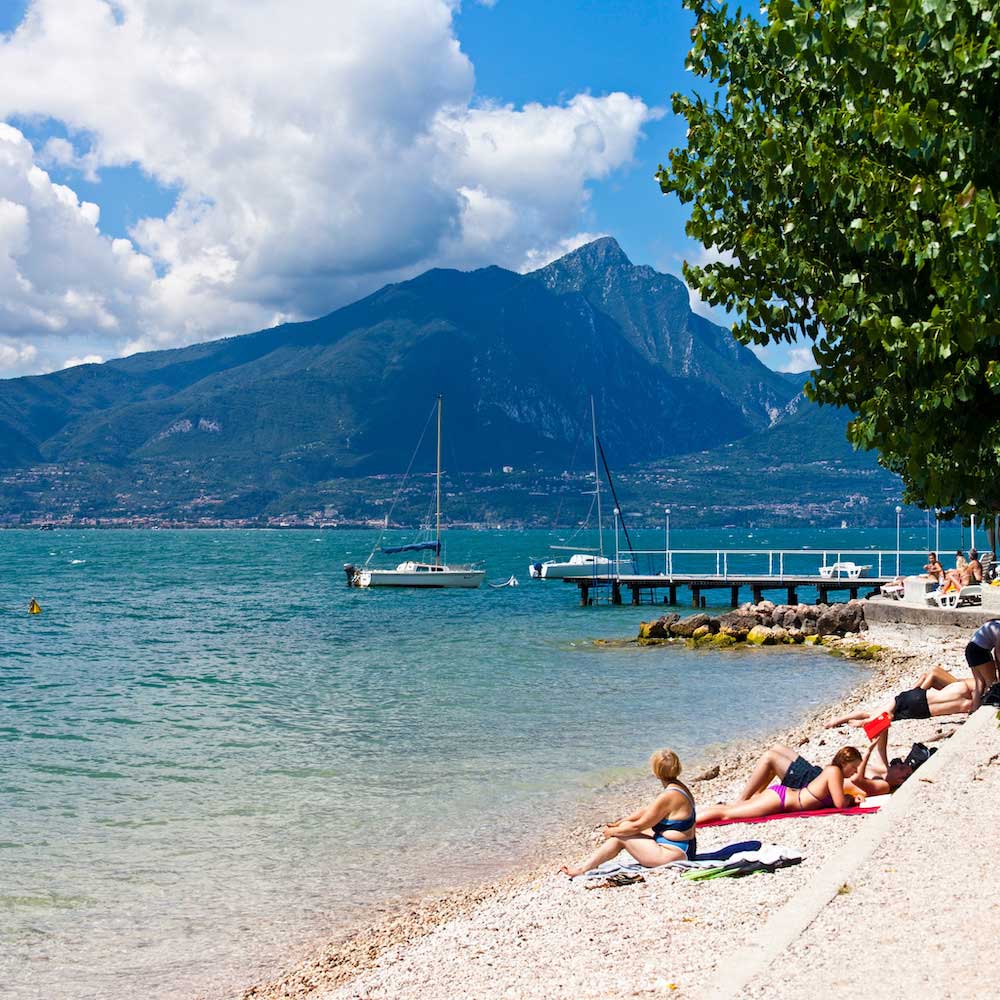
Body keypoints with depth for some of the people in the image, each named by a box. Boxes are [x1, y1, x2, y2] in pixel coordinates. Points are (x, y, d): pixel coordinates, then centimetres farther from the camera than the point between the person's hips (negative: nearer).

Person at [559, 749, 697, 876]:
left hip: (673, 854, -10)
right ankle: (584, 866, 19)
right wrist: (621, 823, 13)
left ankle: (583, 869, 10)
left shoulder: (667, 797, -23)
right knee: (623, 829, 15)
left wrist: (613, 831, -1)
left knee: (620, 836, -2)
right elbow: (646, 811, 16)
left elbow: (637, 826, -15)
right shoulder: (680, 787, 7)